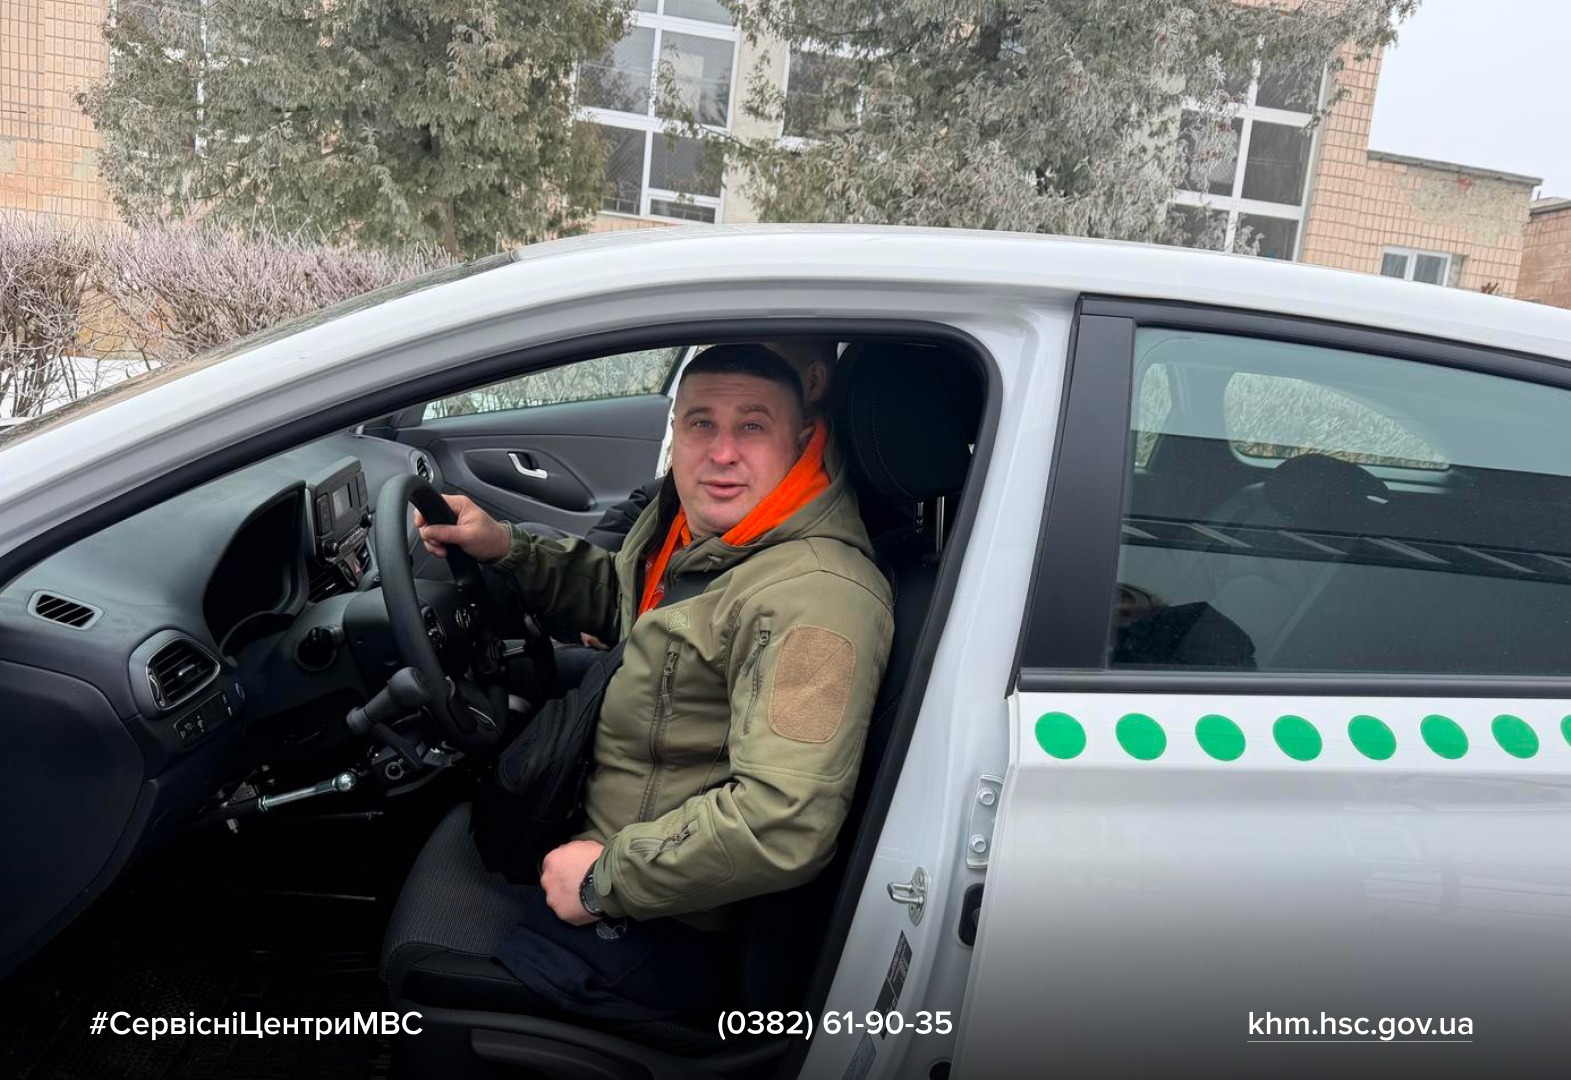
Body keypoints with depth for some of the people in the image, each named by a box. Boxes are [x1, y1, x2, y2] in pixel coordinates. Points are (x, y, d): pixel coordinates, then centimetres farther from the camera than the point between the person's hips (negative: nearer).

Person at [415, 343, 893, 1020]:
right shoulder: (692, 519, -1)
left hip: (658, 931, -8)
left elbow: (785, 823, -37)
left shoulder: (811, 596, -32)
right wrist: (506, 550, 5)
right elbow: (617, 596, 20)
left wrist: (606, 879, -25)